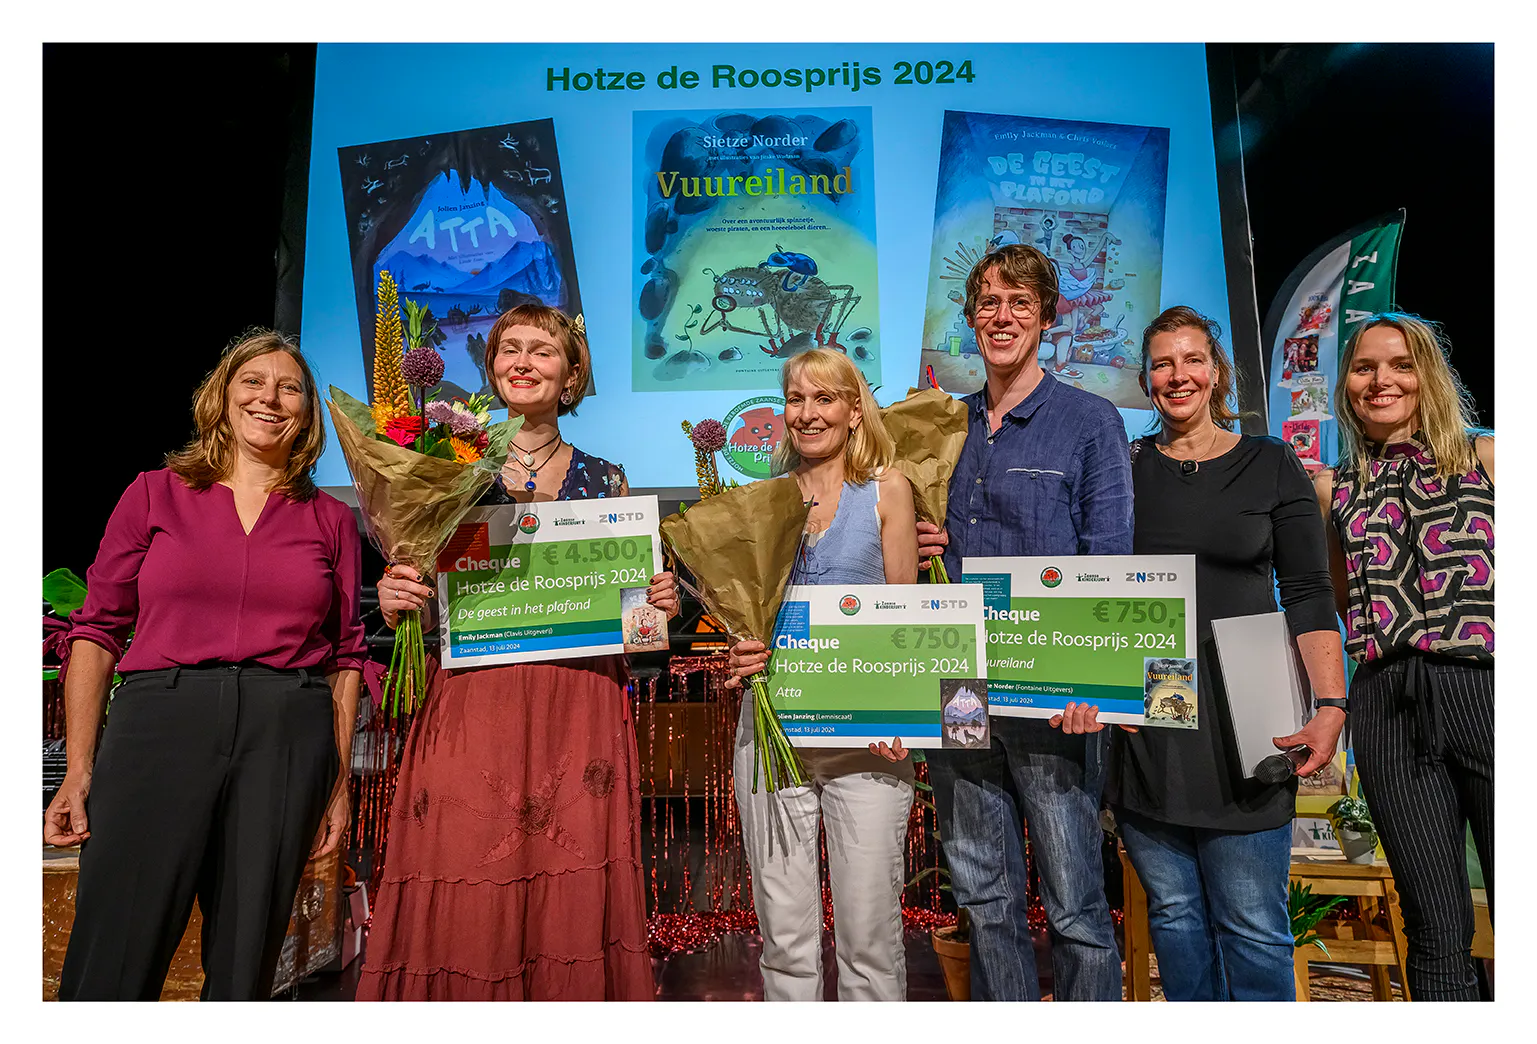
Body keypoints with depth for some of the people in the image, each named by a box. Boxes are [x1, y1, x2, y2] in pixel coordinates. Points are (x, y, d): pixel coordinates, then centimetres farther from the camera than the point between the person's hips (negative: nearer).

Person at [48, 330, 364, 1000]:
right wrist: (79, 769, -1)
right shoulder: (155, 495, 10)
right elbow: (96, 630, 7)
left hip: (288, 739, 1)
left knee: (244, 966, 5)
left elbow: (345, 656, 11)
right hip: (160, 720, 0)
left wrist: (339, 780, 6)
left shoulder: (331, 520, 12)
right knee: (111, 963, -5)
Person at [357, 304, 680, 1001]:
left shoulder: (605, 481, 11)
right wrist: (394, 599, -9)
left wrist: (660, 603, -4)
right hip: (468, 704, 0)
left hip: (578, 710, 1)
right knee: (461, 913, 0)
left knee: (573, 905, 2)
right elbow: (408, 598, 12)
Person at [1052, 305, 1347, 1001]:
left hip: (1242, 723, -1)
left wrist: (1331, 705, -10)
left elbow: (1310, 597, 2)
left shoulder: (1271, 465, 6)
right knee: (1173, 912, 10)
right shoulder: (1123, 468, 9)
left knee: (1253, 927, 0)